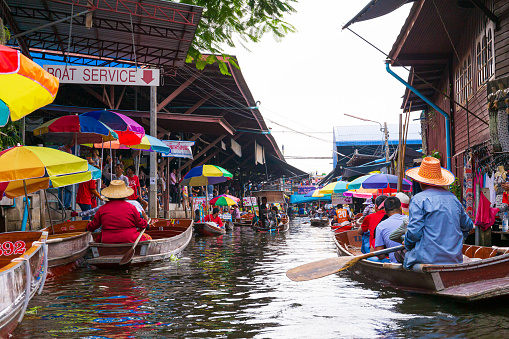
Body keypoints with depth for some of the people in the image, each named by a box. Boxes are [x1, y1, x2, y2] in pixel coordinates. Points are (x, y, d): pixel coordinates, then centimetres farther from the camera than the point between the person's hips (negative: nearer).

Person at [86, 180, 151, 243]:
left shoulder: (102, 209, 2)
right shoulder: (131, 207, -4)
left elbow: (93, 226, 13)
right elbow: (140, 224, 4)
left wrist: (88, 228, 36)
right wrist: (146, 224, 27)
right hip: (129, 240, -2)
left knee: (98, 238, 32)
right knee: (148, 238, 16)